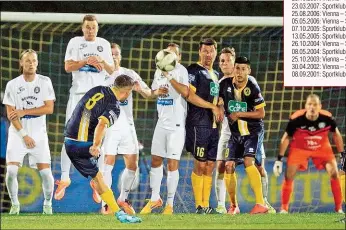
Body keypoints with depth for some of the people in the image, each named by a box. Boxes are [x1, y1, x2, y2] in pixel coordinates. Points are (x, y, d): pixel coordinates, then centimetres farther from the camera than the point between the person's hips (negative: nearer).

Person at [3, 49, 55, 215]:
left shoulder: (44, 82, -1)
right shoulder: (12, 85, -3)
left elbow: (49, 108, -7)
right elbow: (10, 114, -5)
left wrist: (24, 112, -14)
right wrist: (24, 135, -11)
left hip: (39, 134, 0)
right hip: (17, 134, 0)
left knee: (45, 172, -7)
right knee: (11, 171, -13)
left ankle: (48, 204, 15)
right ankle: (15, 204, 8)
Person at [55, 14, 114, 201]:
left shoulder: (104, 44, 10)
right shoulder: (75, 42, 2)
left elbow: (111, 70, 9)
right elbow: (68, 66, -6)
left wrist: (102, 61, -11)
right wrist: (86, 61, -19)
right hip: (78, 93, -2)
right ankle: (64, 177, 2)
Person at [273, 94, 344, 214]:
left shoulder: (327, 118, -24)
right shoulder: (296, 119, -27)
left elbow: (336, 135, -4)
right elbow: (286, 138, -12)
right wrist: (279, 159, -12)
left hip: (322, 148, 1)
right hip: (299, 148, -1)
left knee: (334, 174, -10)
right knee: (289, 175, -12)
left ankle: (339, 208, 3)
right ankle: (284, 208, 2)